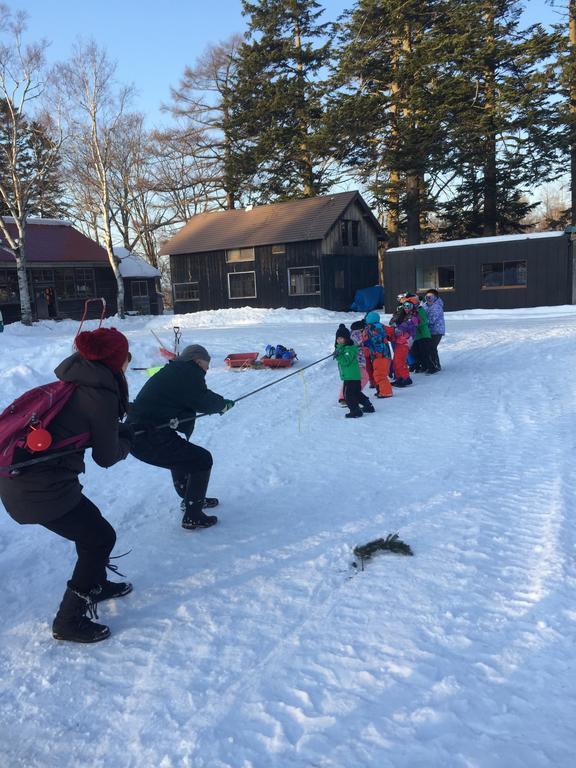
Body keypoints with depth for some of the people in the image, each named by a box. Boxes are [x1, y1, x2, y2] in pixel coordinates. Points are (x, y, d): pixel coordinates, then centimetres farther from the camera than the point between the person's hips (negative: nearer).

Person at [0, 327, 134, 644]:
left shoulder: (71, 379, 7)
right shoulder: (101, 395, -17)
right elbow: (106, 457, -7)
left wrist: (117, 429, 16)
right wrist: (126, 438, 12)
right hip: (42, 490, -9)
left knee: (90, 524, 26)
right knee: (101, 537, 9)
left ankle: (95, 585, 48)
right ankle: (69, 622, 19)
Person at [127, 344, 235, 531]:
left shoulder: (173, 371, 20)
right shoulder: (189, 373, -9)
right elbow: (204, 402, -11)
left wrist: (218, 403, 14)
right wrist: (224, 404, 8)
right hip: (149, 439, -10)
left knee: (180, 453, 33)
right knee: (202, 460, 1)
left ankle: (190, 499, 49)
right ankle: (192, 517, 8)